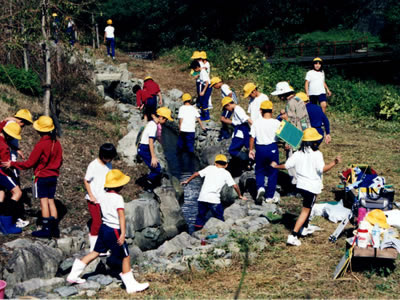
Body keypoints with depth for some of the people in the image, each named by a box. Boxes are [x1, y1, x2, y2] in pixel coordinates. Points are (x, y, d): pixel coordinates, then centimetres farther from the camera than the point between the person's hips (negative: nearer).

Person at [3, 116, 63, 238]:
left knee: (44, 201, -1)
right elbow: (59, 161, 11)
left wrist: (12, 164, -6)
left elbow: (29, 163, -14)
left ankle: (46, 229, 1)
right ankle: (55, 229, 10)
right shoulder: (56, 143, 1)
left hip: (42, 177, -6)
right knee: (51, 201, 11)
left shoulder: (41, 145, -18)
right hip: (53, 176, 6)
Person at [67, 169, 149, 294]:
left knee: (96, 252, 18)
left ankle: (73, 275, 20)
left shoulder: (102, 196, 4)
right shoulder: (118, 198, -17)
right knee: (126, 257, 4)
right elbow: (121, 216, -24)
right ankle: (131, 285, 10)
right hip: (114, 231, -8)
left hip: (104, 227, 8)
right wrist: (123, 234, -28)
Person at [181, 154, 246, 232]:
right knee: (219, 218, 9)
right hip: (214, 200, -3)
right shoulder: (226, 173, 10)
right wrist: (240, 196, 21)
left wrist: (187, 181, 28)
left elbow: (196, 174, 14)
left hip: (202, 198, 3)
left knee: (201, 216, 18)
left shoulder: (210, 168, 16)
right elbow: (235, 185, 7)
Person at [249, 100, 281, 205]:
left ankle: (260, 187, -10)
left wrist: (251, 150, 10)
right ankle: (269, 197, 15)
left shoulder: (256, 123, -5)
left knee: (259, 171, 18)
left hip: (260, 148, 1)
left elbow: (252, 137, -1)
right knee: (273, 173, 11)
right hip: (272, 148, -1)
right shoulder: (276, 123, -9)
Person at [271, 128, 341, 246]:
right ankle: (293, 236, -10)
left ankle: (305, 228, 43)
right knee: (305, 210, -2)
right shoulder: (316, 154, -14)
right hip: (312, 186, -6)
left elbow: (286, 165, 4)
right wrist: (334, 163, -29)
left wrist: (276, 166, 20)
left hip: (301, 185, 6)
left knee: (307, 206, 29)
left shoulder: (298, 154, 2)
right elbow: (322, 169, -25)